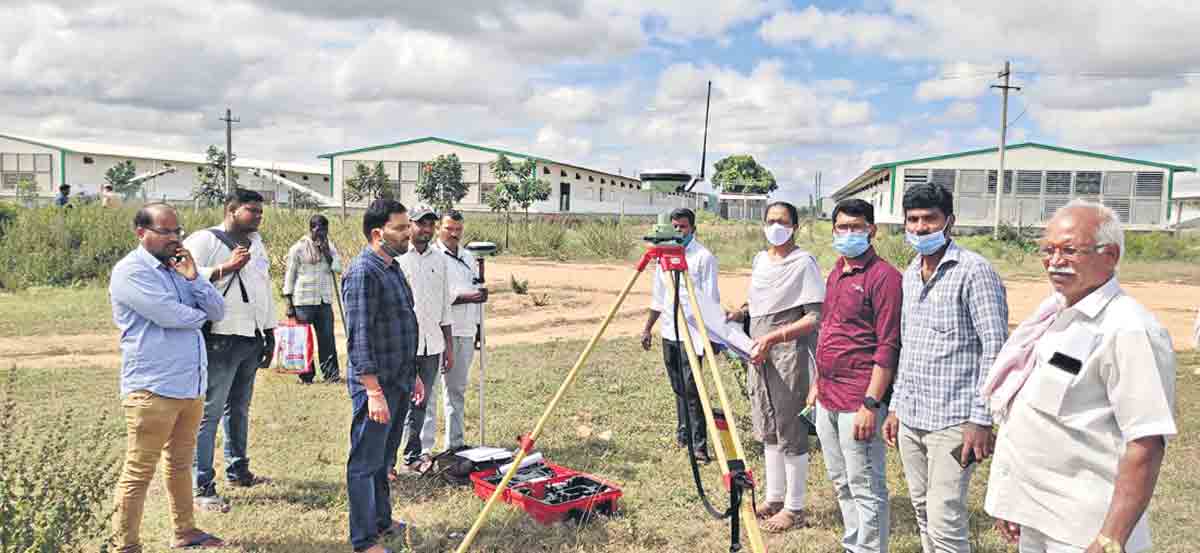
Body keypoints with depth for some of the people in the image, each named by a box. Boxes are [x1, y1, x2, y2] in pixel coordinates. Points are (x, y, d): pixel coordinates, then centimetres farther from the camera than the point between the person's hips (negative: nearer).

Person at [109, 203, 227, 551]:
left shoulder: (179, 267, 13)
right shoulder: (130, 271, -10)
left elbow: (217, 312, 7)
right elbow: (169, 315, -21)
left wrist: (193, 278, -8)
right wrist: (199, 314, -1)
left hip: (192, 386, 8)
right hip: (152, 390, -8)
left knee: (180, 464, 19)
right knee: (139, 472, -1)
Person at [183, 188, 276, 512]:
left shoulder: (256, 243, 17)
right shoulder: (204, 241, -8)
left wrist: (269, 333, 22)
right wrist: (227, 268, -27)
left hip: (252, 339, 8)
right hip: (220, 340, -8)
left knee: (239, 408, 19)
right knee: (209, 412, -5)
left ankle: (238, 470, 32)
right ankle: (202, 488, -1)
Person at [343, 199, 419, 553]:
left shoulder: (393, 268, 13)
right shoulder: (363, 272, -18)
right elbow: (359, 338, -23)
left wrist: (412, 375, 22)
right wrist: (374, 392, -25)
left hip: (398, 383, 9)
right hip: (376, 385, -9)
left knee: (383, 459, 21)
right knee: (366, 463, 2)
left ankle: (382, 521, 35)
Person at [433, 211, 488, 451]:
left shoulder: (469, 257, 18)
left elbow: (478, 291, 23)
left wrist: (479, 327, 20)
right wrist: (465, 298, -22)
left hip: (465, 332, 7)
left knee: (457, 389, 14)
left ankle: (455, 443, 23)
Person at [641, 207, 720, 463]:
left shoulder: (704, 257, -7)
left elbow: (711, 300, -9)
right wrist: (647, 328, 16)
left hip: (692, 333, -6)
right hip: (669, 332, 6)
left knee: (691, 388, -11)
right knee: (678, 388, 13)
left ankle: (699, 444, -8)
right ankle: (682, 432, 27)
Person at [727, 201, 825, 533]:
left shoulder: (803, 262, -11)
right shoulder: (760, 259, 11)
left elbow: (815, 318, -16)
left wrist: (773, 337, -22)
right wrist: (740, 314, 4)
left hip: (787, 356, -8)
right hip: (759, 355, 8)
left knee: (790, 434, -1)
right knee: (767, 431, 15)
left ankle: (794, 508, 11)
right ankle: (774, 498, 28)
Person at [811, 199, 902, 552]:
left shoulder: (883, 276, -12)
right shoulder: (836, 273, 14)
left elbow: (887, 347, -16)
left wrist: (871, 404, -19)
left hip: (858, 402, -9)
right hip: (828, 399, 9)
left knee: (865, 488, -1)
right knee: (841, 483, 18)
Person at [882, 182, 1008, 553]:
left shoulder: (974, 270, -11)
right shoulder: (910, 274, 13)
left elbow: (995, 348, -13)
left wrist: (982, 420, -16)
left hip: (952, 421, -7)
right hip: (910, 420, 7)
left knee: (946, 523, -7)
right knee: (923, 514, 15)